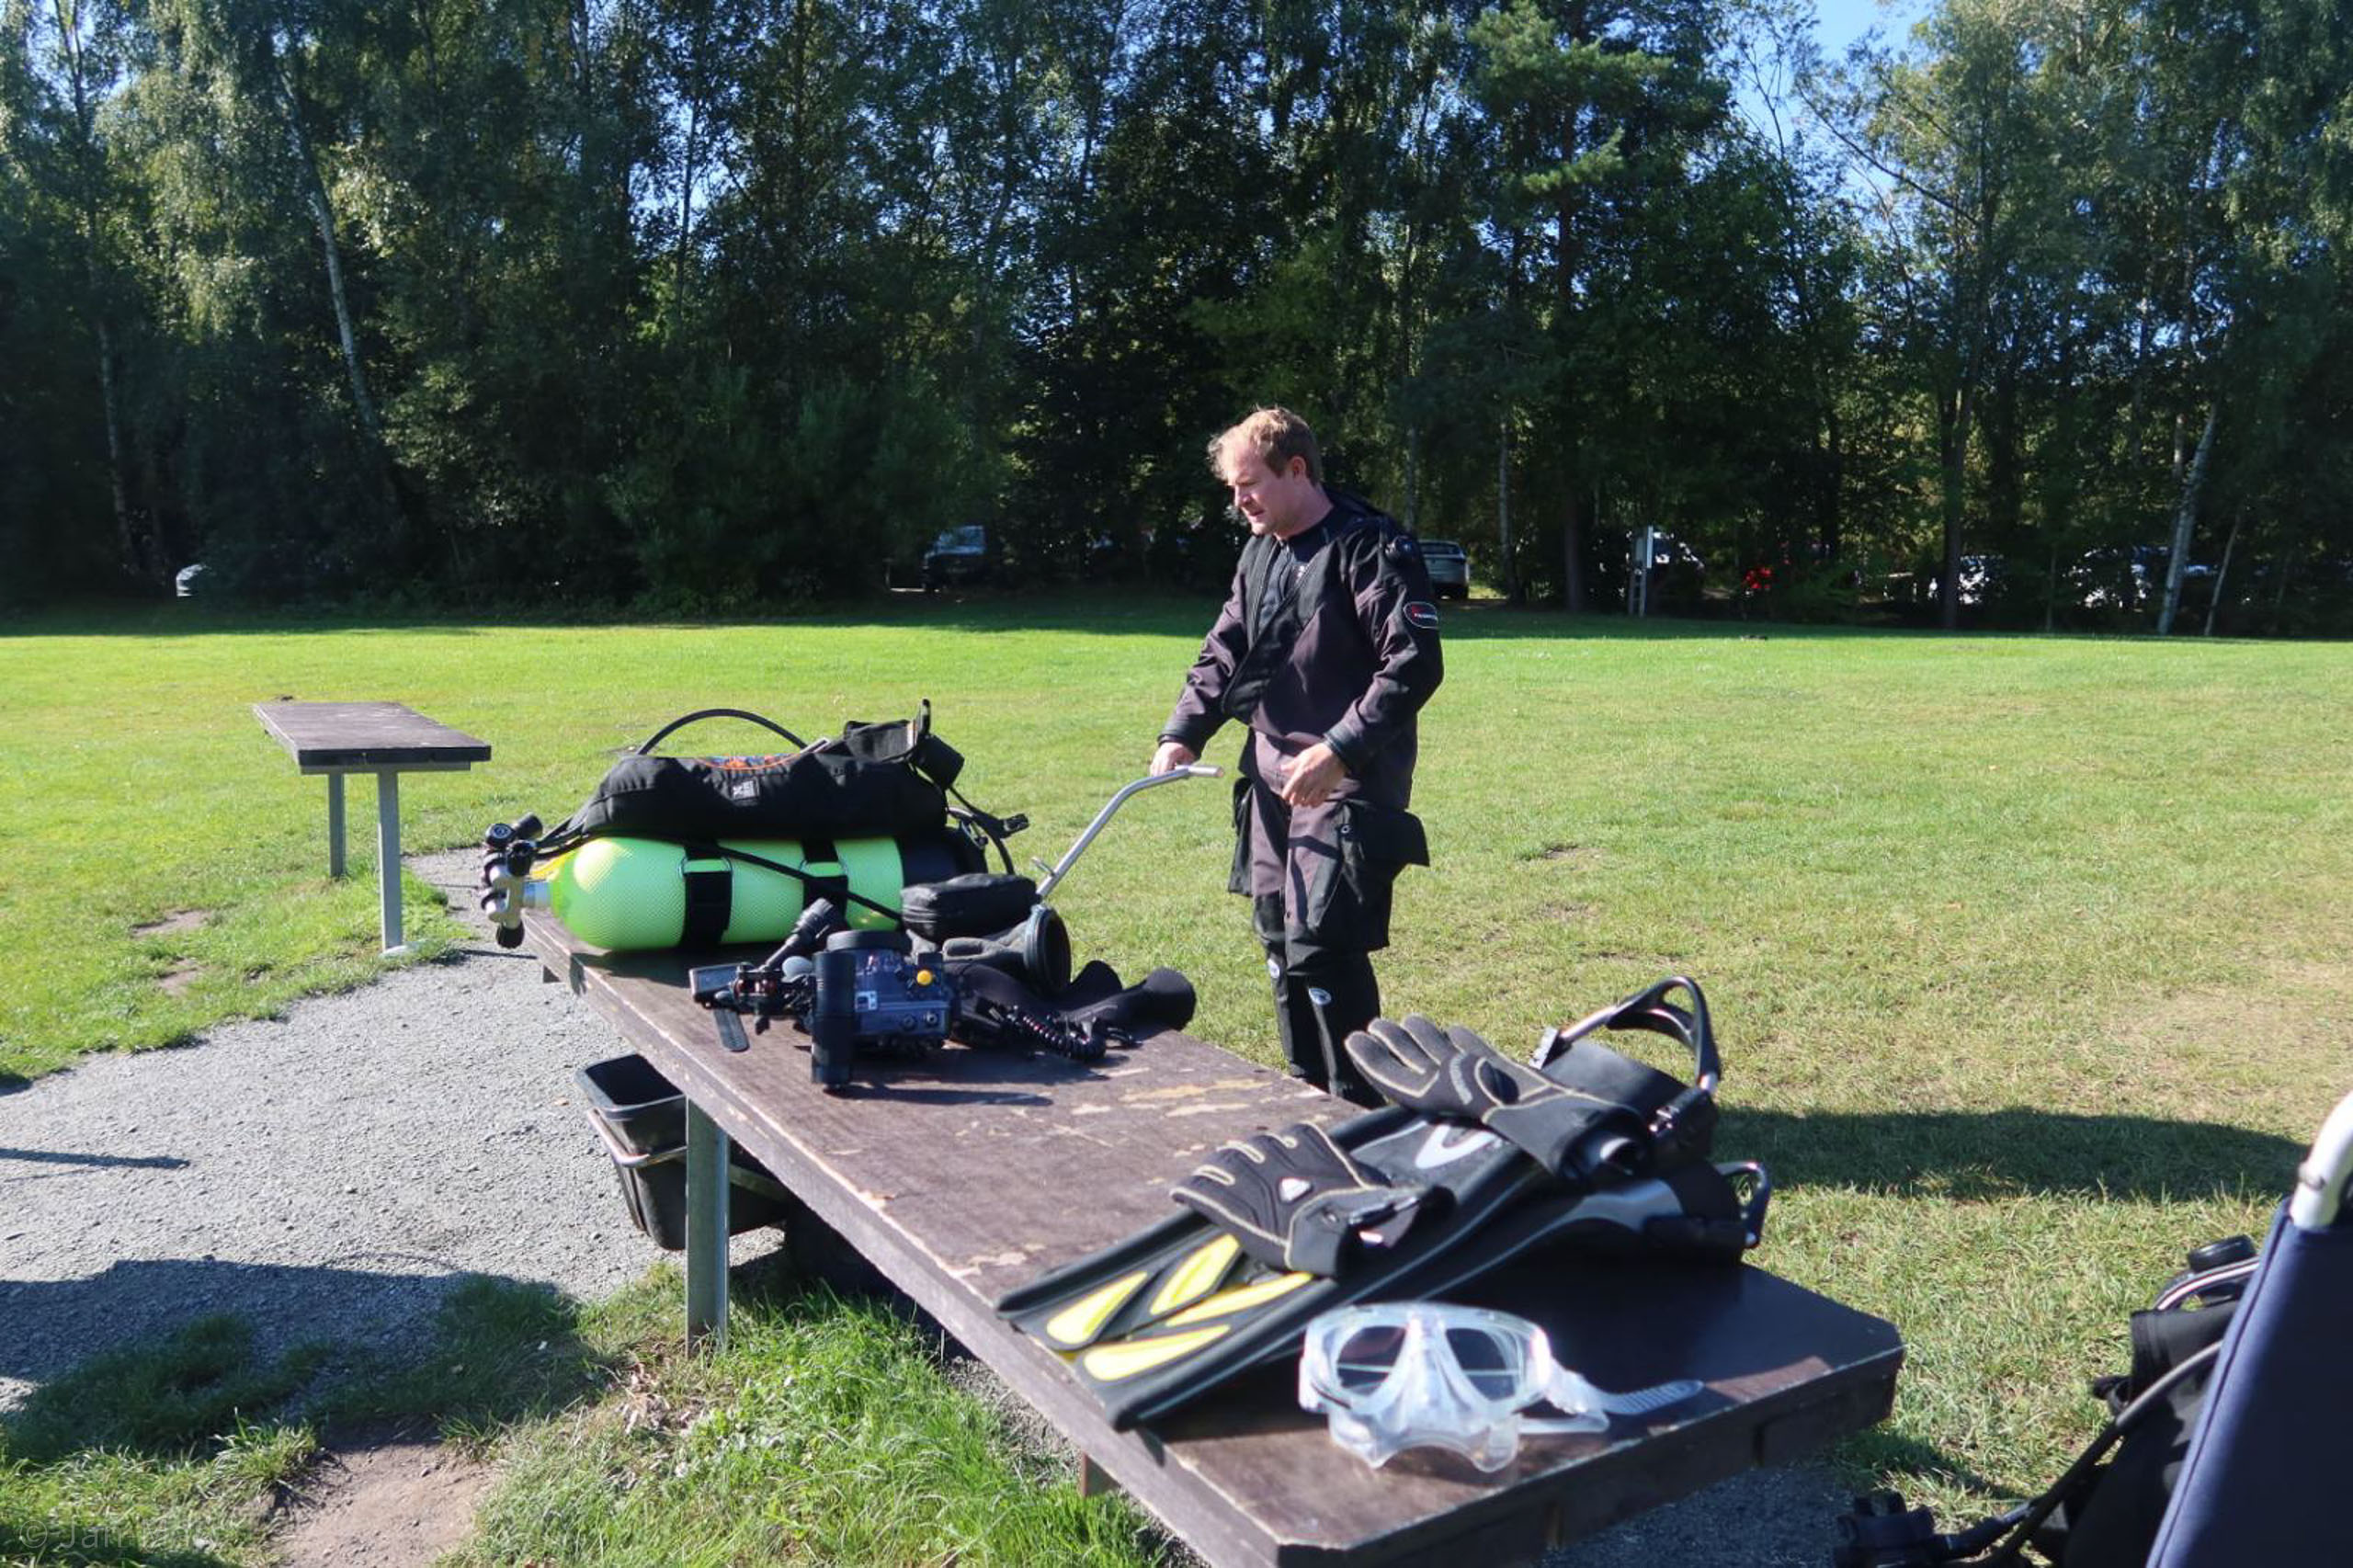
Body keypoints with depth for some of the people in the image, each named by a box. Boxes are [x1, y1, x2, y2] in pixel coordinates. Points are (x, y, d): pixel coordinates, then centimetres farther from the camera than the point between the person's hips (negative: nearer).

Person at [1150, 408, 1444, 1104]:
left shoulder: (1372, 548, -12)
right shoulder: (1258, 553, 14)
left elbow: (1415, 664, -18)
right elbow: (1224, 654, 19)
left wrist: (1340, 750, -24)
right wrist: (1182, 734, 4)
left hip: (1348, 785, -8)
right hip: (1273, 779, 9)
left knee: (1320, 944, -13)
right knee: (1279, 938, 13)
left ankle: (1362, 1107, 2)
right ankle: (1310, 1094, 27)